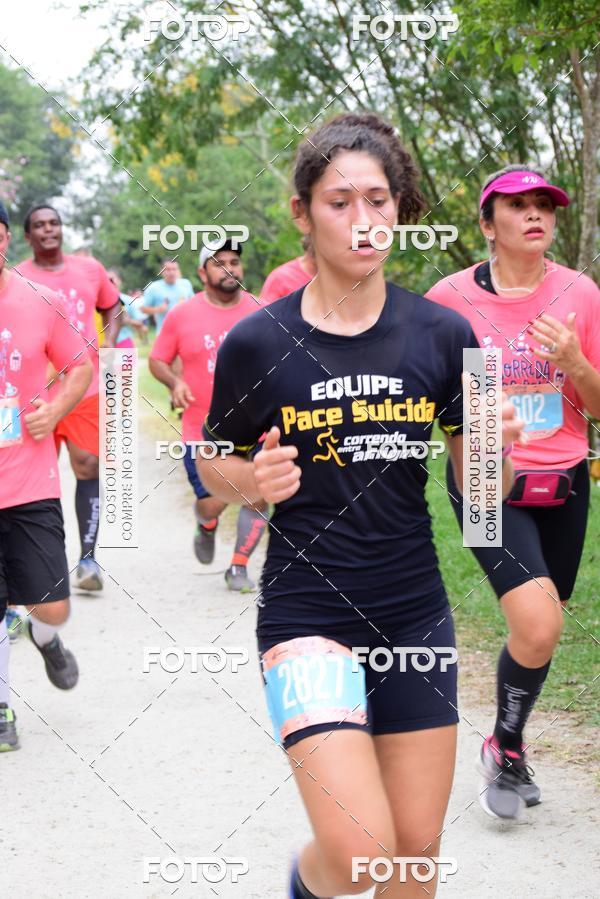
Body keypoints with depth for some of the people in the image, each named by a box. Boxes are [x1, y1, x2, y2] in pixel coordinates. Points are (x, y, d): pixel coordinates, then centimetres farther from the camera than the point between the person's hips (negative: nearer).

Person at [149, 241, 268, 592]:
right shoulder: (182, 315, -2)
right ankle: (207, 526, 37)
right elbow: (157, 359, 8)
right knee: (212, 505, -1)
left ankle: (239, 567, 15)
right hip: (202, 429, -1)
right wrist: (175, 382, -12)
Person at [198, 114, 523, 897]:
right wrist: (256, 481, -16)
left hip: (415, 610, 3)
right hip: (306, 609, -3)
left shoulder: (443, 335, -2)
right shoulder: (257, 344, -8)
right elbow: (215, 466, 6)